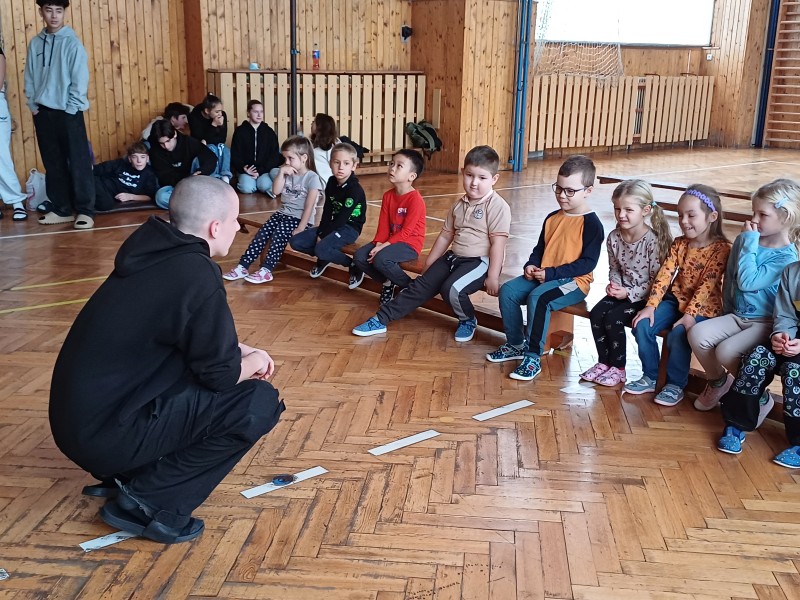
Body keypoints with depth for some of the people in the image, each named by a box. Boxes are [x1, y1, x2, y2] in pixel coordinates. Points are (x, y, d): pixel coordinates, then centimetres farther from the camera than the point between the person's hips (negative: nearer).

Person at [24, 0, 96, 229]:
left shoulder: (72, 42, -5)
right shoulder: (35, 43, 8)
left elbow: (80, 80, -8)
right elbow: (30, 78, 11)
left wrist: (71, 109, -11)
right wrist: (33, 105, 3)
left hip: (68, 112, -5)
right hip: (43, 113, 5)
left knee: (78, 162, -4)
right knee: (53, 164, 9)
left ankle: (85, 211, 1)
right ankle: (62, 209, 17)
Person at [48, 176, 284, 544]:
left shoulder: (157, 252, 5)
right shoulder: (196, 275, -21)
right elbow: (222, 373, -13)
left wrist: (241, 351, 12)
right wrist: (252, 362, 7)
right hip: (107, 432, -9)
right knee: (259, 402, -10)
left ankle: (125, 476, 16)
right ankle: (148, 501, -4)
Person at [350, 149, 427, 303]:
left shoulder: (415, 199, -18)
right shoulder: (388, 196, 5)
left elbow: (406, 231, -20)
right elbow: (383, 225, 3)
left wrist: (383, 246, -22)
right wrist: (377, 244, -14)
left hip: (410, 244, -7)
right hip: (391, 241, 8)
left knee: (381, 259, -32)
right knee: (359, 257, -9)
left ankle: (409, 286, -11)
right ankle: (388, 282, 7)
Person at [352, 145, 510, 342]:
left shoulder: (497, 206, -12)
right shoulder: (459, 205, 10)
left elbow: (498, 243, -16)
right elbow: (445, 236, 18)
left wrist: (493, 277, -20)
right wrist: (429, 264, 21)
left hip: (480, 261, -7)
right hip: (454, 257, 7)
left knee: (451, 288, -30)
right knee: (422, 285, -2)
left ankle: (468, 320, 0)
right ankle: (381, 319, 3)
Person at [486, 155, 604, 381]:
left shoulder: (591, 224, -10)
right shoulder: (552, 218, 12)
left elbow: (587, 263, -16)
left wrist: (551, 273, -20)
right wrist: (531, 266, -4)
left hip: (574, 282, -7)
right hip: (542, 276, 8)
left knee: (539, 297, -33)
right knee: (507, 290, -11)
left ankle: (533, 357, -24)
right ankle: (516, 345, 4)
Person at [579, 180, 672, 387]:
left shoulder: (653, 241, -19)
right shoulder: (614, 237, -1)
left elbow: (656, 279, -15)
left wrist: (630, 293, -20)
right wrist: (613, 284, -6)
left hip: (645, 296, -6)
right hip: (622, 292, 6)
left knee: (613, 318, -22)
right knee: (596, 314, -14)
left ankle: (617, 368, -4)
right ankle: (604, 362, 3)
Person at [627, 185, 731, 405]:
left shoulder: (721, 248, -13)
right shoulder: (679, 244, 5)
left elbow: (707, 285, -20)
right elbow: (665, 274, -4)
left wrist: (689, 314, -28)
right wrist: (651, 305, -13)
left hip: (703, 307, -6)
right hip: (676, 298, 6)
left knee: (678, 335, -30)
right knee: (642, 326, -14)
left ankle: (676, 385, -7)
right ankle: (650, 378, 3)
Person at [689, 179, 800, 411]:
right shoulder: (744, 240, 3)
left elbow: (747, 282, -26)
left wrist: (750, 242, -21)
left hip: (765, 323, -6)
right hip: (736, 315, 6)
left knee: (726, 351, -28)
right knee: (697, 334, -18)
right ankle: (718, 382, 10)